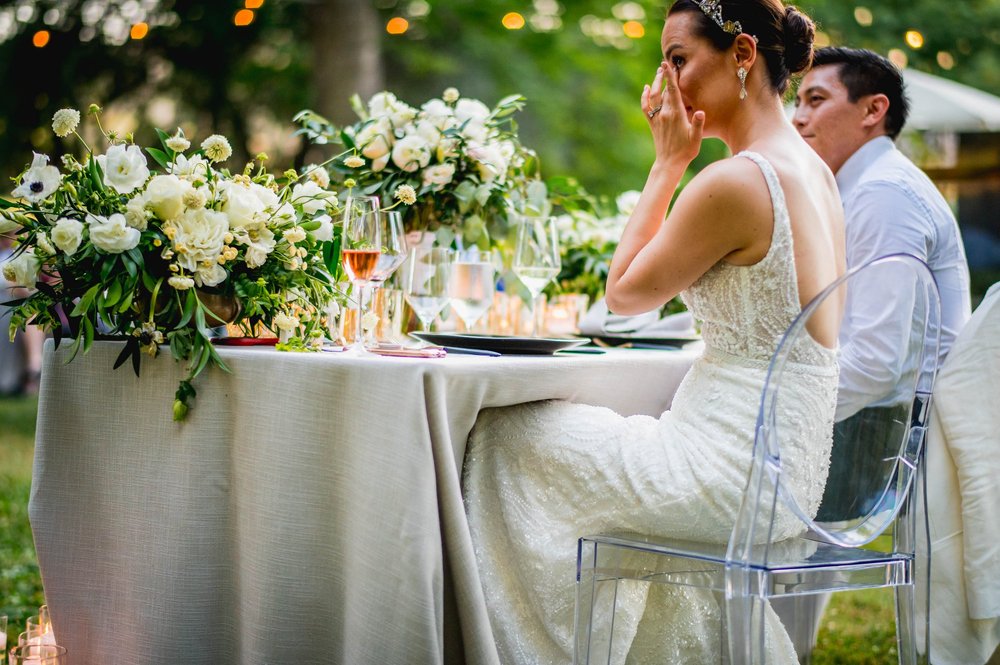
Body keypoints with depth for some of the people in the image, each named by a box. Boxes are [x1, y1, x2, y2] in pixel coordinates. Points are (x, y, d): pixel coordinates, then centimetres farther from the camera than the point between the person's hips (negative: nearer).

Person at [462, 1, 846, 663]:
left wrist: (669, 162, -3)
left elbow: (625, 293, -6)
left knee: (500, 438, 5)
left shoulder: (736, 182, -21)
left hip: (733, 477, -9)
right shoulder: (812, 169, 8)